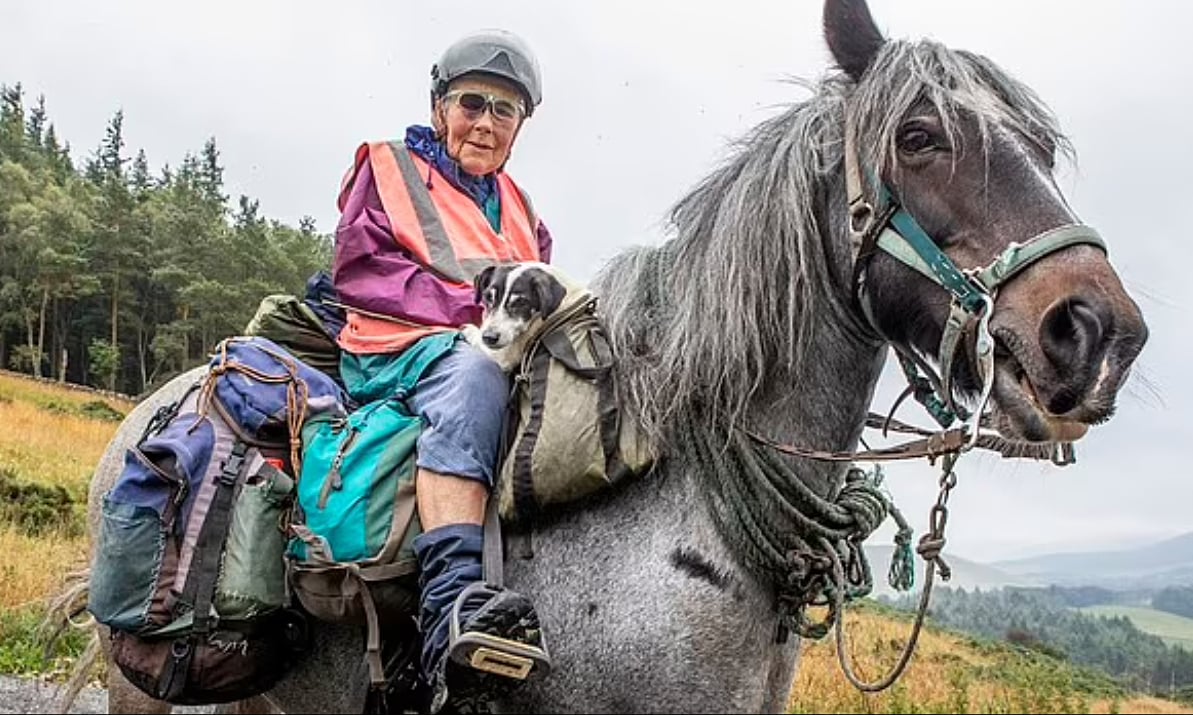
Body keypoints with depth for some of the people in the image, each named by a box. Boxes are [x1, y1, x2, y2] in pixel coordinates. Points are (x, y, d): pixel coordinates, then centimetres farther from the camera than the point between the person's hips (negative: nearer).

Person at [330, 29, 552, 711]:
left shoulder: (518, 207, 30)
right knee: (476, 373, -40)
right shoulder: (388, 168, 15)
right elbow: (359, 269, 0)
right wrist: (472, 300, -12)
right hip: (399, 349, -6)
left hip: (508, 348, 6)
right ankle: (452, 603, -54)